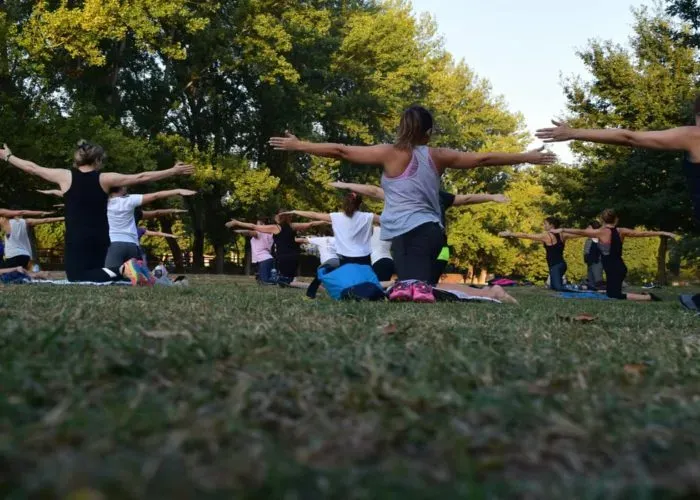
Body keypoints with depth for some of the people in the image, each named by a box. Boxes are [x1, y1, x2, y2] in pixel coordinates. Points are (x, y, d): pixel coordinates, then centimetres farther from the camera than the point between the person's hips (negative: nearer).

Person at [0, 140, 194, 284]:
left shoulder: (65, 176, -1)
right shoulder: (105, 179, 1)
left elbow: (32, 168, 12)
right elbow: (141, 177, 3)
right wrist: (173, 171, 8)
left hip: (76, 239, -3)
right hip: (100, 239, 3)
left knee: (77, 278, -7)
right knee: (94, 272, 21)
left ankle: (121, 270, -29)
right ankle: (123, 269, -6)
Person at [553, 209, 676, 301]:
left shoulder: (602, 232, -10)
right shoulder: (621, 231, 5)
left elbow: (581, 232, -9)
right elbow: (643, 233, 8)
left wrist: (562, 230, -3)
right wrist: (663, 233, 15)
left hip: (613, 270, -7)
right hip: (620, 268, 7)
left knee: (615, 296, -7)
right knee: (611, 293, 22)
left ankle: (647, 297, -16)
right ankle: (643, 295, 11)